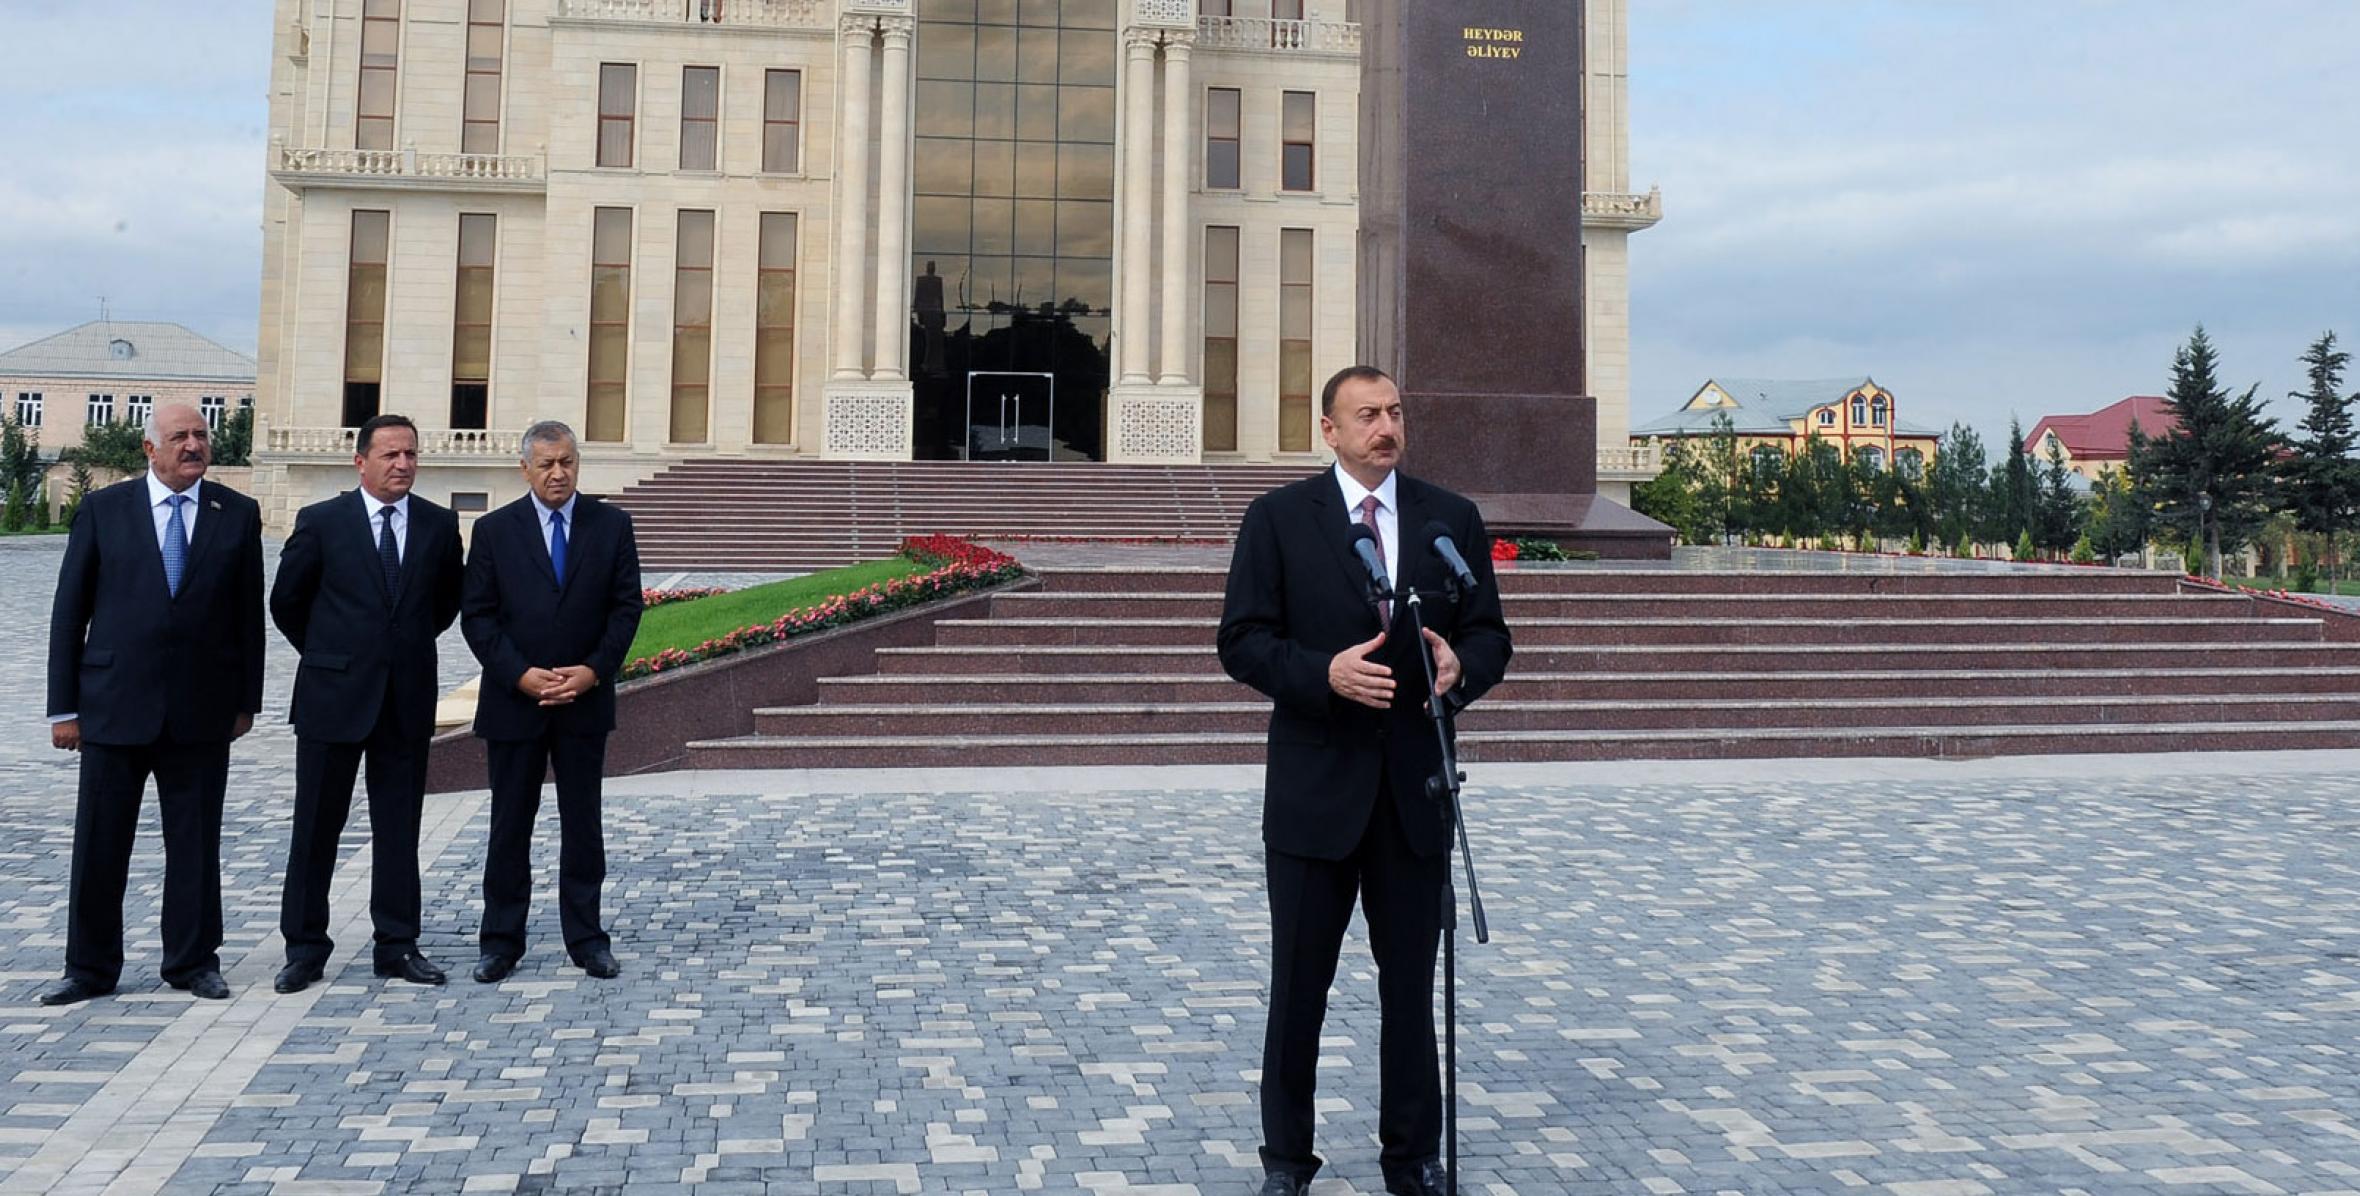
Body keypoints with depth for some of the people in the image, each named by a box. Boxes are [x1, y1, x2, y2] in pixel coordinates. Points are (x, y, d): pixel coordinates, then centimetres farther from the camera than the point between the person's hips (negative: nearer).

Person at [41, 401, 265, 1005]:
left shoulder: (238, 514, 4)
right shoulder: (102, 511, 2)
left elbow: (249, 614, 6)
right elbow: (69, 613, 3)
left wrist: (246, 700, 4)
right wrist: (64, 706, 0)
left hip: (202, 710, 0)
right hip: (114, 705, 0)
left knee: (196, 843, 9)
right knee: (99, 843, 6)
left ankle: (194, 961, 21)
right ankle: (90, 968, 20)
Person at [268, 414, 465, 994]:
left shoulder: (439, 525, 3)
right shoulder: (321, 522, -4)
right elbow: (286, 602, 7)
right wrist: (328, 656, 10)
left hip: (408, 700, 2)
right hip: (334, 696, -2)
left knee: (400, 828, 8)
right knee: (316, 827, 5)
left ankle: (398, 946, 16)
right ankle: (305, 947, 16)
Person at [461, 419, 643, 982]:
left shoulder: (611, 524, 3)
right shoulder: (494, 530, 0)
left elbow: (627, 605, 1)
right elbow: (476, 615, -2)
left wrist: (595, 670, -11)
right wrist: (520, 675, -13)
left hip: (585, 699, 1)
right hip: (513, 700, -1)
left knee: (582, 822, 8)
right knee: (510, 824, 7)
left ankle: (586, 938, 17)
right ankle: (501, 941, 18)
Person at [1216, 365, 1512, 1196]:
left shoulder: (1452, 518, 6)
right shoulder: (1278, 518, -1)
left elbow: (1490, 635, 6)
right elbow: (1242, 641, -6)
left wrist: (1462, 667, -17)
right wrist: (1326, 673, -22)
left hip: (1416, 786, 2)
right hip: (1314, 786, -2)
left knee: (1411, 981, 12)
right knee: (1299, 982, 9)